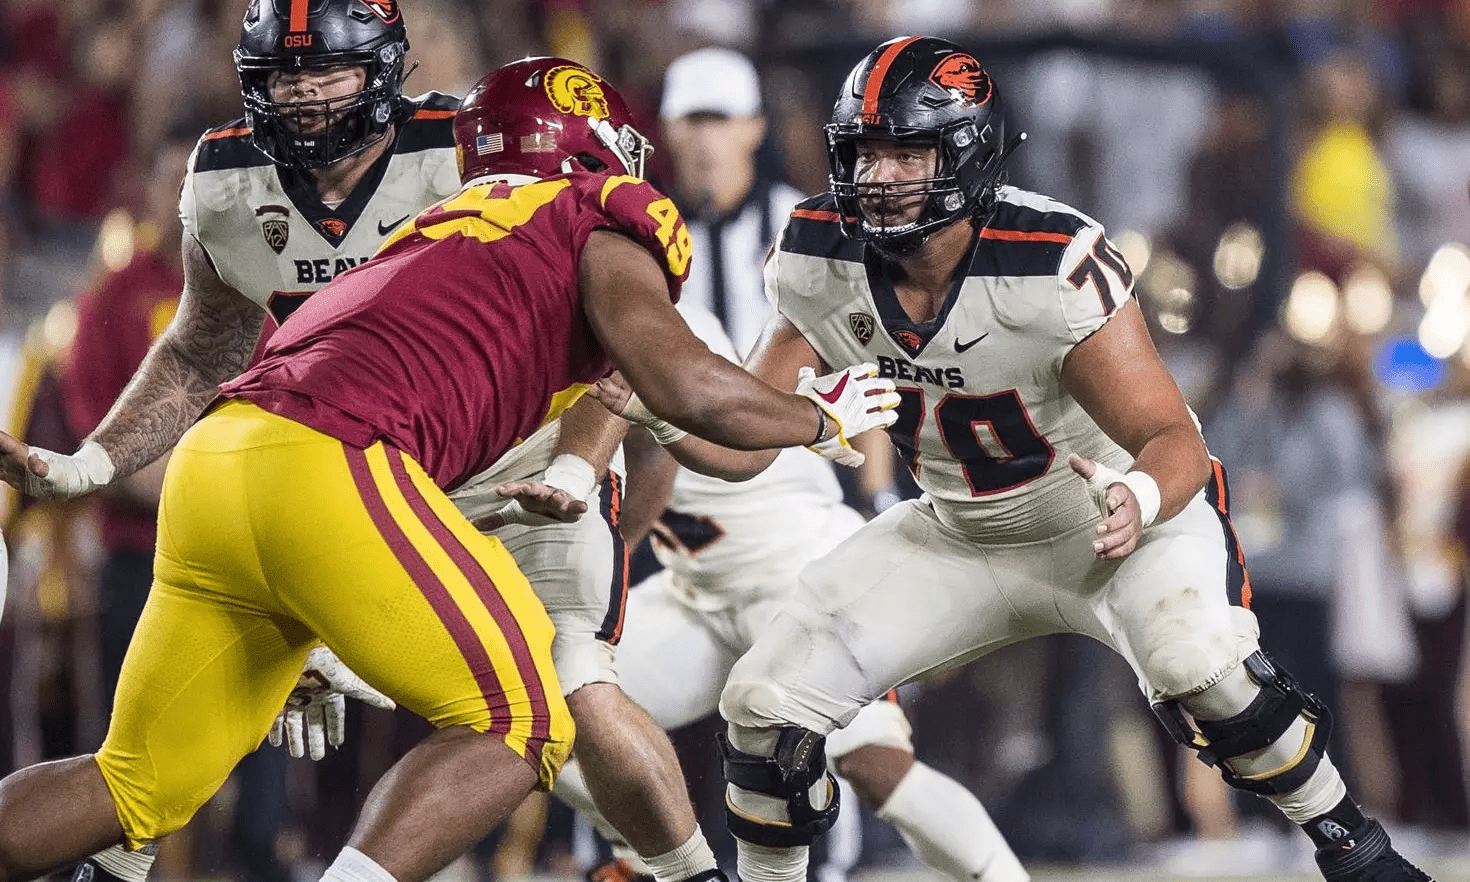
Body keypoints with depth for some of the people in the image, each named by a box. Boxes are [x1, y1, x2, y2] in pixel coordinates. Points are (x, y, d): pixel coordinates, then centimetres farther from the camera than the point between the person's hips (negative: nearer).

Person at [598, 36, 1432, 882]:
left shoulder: (1055, 267, -32)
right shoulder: (820, 265, -16)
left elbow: (1174, 440, -32)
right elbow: (744, 442, -8)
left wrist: (1141, 499, -55)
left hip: (1120, 522, -5)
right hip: (963, 535, 5)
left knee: (1196, 661, -34)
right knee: (765, 705, -5)